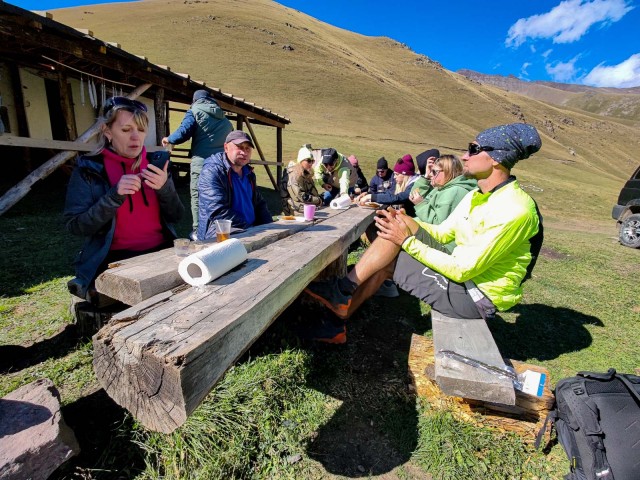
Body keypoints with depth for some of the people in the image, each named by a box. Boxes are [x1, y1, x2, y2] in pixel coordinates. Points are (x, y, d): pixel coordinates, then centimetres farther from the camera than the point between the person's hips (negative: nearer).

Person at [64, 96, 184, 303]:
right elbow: (75, 226, -5)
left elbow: (175, 217, 4)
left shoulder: (156, 162, 7)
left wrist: (165, 188, -14)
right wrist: (114, 196, -18)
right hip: (115, 259, -3)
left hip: (162, 252, 4)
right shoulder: (89, 169, 0)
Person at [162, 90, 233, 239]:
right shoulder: (226, 120, 24)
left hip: (201, 163, -5)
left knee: (197, 199, 0)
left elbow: (184, 132, -4)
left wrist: (169, 139, 13)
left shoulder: (195, 110, 9)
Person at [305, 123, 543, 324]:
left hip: (479, 298, -8)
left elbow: (462, 270, -26)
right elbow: (443, 233, 10)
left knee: (388, 260, -17)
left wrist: (408, 241, -24)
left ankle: (343, 292, 5)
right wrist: (406, 223, -7)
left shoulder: (514, 211, -24)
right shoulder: (475, 196, 5)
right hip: (462, 274, 8)